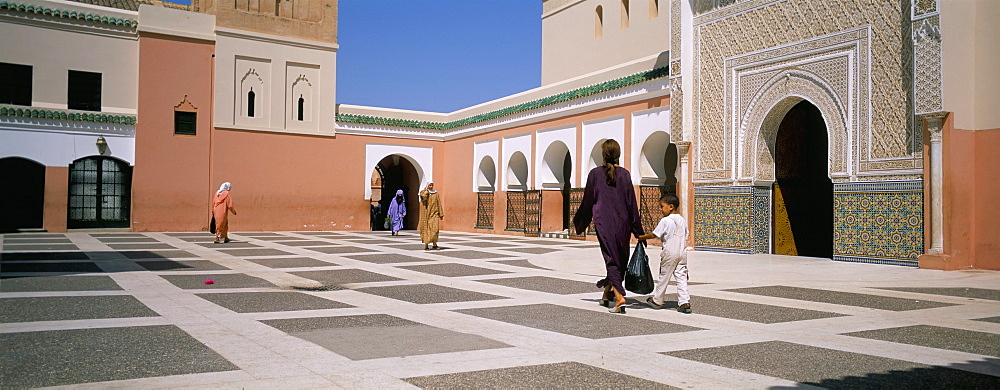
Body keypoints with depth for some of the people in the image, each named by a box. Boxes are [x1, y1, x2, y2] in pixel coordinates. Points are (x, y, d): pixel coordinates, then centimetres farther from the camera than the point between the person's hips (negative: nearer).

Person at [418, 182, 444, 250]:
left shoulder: (436, 194, 10)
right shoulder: (423, 192, 4)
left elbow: (439, 204, 10)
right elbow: (424, 197, -20)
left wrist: (441, 214, 5)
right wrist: (426, 189, -8)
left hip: (434, 213, 1)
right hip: (426, 213, -1)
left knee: (435, 228, -10)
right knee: (426, 229, -2)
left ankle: (434, 244, -4)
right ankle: (426, 245, 1)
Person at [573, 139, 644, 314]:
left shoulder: (595, 173, -4)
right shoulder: (624, 174, -3)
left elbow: (588, 201, 1)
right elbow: (631, 203, -2)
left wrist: (579, 222, 16)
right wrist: (637, 230, 4)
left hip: (603, 222, -1)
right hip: (622, 222, 1)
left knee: (611, 258, 0)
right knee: (621, 258, 17)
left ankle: (619, 296, -15)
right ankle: (607, 293, 30)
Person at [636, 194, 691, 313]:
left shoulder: (665, 221, -11)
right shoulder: (683, 220, 10)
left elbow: (654, 235, -7)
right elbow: (685, 238, 14)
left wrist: (641, 237, 6)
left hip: (670, 253, -5)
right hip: (682, 253, 5)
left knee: (663, 276, 7)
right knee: (681, 277, 3)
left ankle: (657, 300, 21)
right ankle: (685, 302, -5)